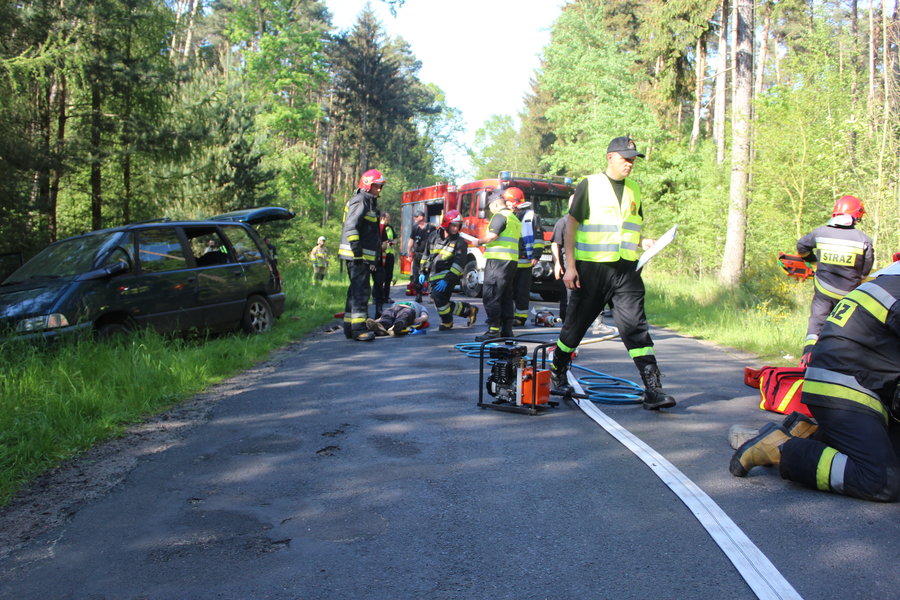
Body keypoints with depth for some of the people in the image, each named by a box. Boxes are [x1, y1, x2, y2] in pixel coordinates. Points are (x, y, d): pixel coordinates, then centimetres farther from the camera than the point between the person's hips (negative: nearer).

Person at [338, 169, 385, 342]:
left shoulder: (370, 203, 23)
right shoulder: (360, 201, -10)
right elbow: (351, 226, -20)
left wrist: (373, 258, 23)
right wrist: (356, 249, -23)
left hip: (364, 256, 11)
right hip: (356, 255, -11)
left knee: (356, 289, 13)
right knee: (361, 290, -14)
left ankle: (349, 327, 19)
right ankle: (358, 328, -16)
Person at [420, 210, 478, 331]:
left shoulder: (459, 242, -8)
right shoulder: (433, 236, 6)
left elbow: (459, 264, -15)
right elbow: (426, 255, 17)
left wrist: (447, 280, -23)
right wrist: (423, 272, 11)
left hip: (449, 274, -6)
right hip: (434, 276, 6)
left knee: (438, 295, -22)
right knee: (443, 302, 9)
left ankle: (447, 322, -2)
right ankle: (469, 310, 27)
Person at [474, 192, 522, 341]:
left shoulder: (500, 216, -8)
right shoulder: (514, 218, 22)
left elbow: (491, 236, -19)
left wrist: (480, 241, -1)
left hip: (498, 260, -10)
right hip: (512, 261, 10)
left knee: (490, 295, -9)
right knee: (506, 296, 11)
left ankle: (493, 330, -13)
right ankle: (507, 330, 13)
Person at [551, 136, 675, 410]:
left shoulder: (634, 189, 15)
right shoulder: (590, 185, -1)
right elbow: (571, 225, -3)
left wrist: (643, 242, 1)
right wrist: (570, 265, -9)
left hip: (627, 269, 4)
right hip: (591, 267, -3)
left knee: (636, 327, -5)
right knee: (576, 324, 8)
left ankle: (653, 389, -8)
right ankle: (557, 372, 29)